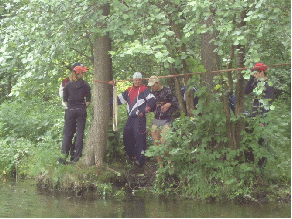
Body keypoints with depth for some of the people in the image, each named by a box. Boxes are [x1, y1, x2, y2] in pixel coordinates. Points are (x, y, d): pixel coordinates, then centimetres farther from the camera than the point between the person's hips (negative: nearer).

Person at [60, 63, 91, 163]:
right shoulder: (85, 85, -2)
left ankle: (64, 156, 1)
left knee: (67, 133, 5)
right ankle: (77, 157, 2)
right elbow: (88, 101, -1)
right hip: (81, 110, -1)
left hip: (70, 111, 1)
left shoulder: (68, 85, 2)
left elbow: (65, 100, 4)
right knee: (80, 133, 3)